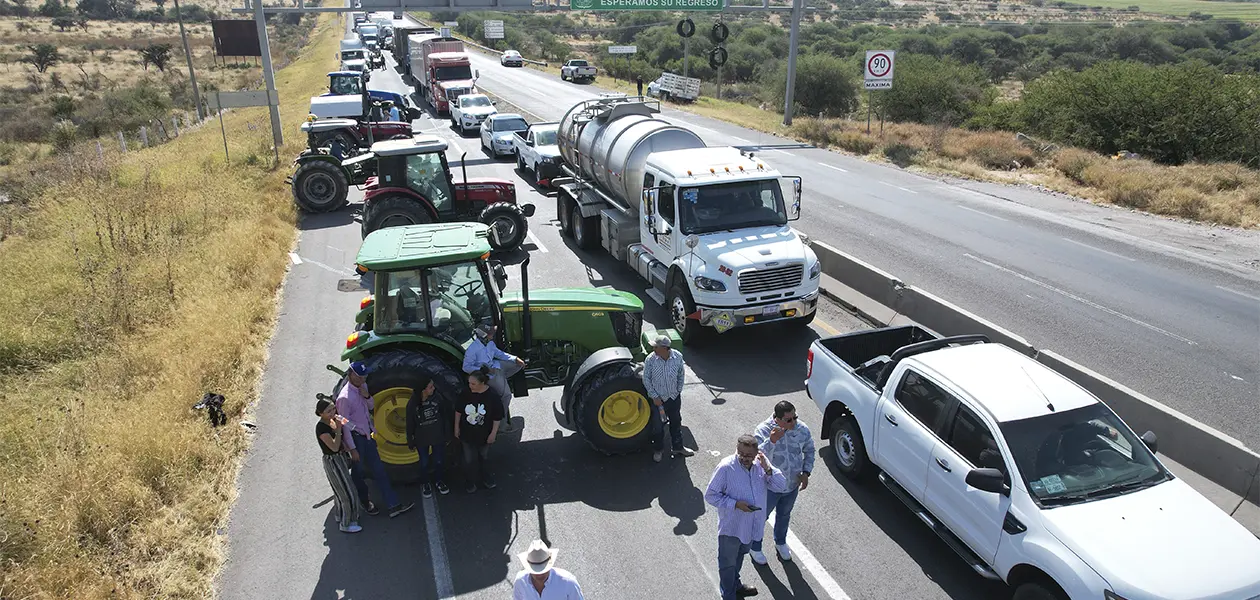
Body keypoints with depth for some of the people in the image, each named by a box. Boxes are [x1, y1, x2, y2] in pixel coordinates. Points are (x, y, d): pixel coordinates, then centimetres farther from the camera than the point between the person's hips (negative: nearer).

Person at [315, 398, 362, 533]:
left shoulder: (332, 421, 0)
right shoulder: (321, 428, -25)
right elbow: (334, 447, -27)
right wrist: (339, 428, -28)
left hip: (340, 458, 9)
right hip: (333, 462, -9)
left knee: (340, 491, 24)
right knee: (348, 493, 0)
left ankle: (341, 517, 43)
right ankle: (346, 524, 14)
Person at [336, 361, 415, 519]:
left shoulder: (362, 386, 1)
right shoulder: (345, 397, -23)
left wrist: (367, 396, -8)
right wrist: (352, 449, -16)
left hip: (368, 436, 8)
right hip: (356, 438, -8)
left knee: (379, 470, 9)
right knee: (359, 473, 12)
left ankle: (394, 506, 12)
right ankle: (364, 502, 35)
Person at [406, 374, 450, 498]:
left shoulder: (436, 398, -16)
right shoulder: (412, 404, -20)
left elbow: (442, 416, -4)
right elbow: (410, 424, -9)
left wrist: (445, 434, 3)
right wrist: (410, 442, -2)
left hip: (437, 436, 2)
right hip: (422, 439, -1)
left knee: (438, 460, 17)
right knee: (424, 463, 16)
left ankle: (438, 481, 42)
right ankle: (425, 484, 39)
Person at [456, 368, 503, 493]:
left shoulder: (493, 396, -23)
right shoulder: (466, 393, -17)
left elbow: (497, 417, -13)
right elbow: (458, 411, -1)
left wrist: (493, 433, -10)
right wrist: (457, 427, 3)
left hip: (484, 435, -1)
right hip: (467, 434, 1)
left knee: (484, 457, 23)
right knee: (469, 459, 14)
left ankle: (486, 478, 45)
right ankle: (470, 482, 36)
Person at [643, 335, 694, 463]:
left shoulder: (678, 357, -16)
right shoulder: (650, 360, -21)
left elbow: (681, 374, 1)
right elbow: (646, 379, -10)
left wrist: (679, 390, 1)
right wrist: (654, 396, -12)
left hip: (674, 397, 2)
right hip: (658, 399, -2)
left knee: (676, 423, 19)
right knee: (658, 425, 12)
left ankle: (677, 447, 39)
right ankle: (659, 449, 35)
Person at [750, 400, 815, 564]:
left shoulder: (802, 429, -14)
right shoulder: (763, 430, -27)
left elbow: (809, 450, 4)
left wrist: (806, 472, -5)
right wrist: (771, 441, -53)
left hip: (793, 484, 4)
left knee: (784, 515, 28)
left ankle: (780, 542, 55)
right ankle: (755, 547, 42)